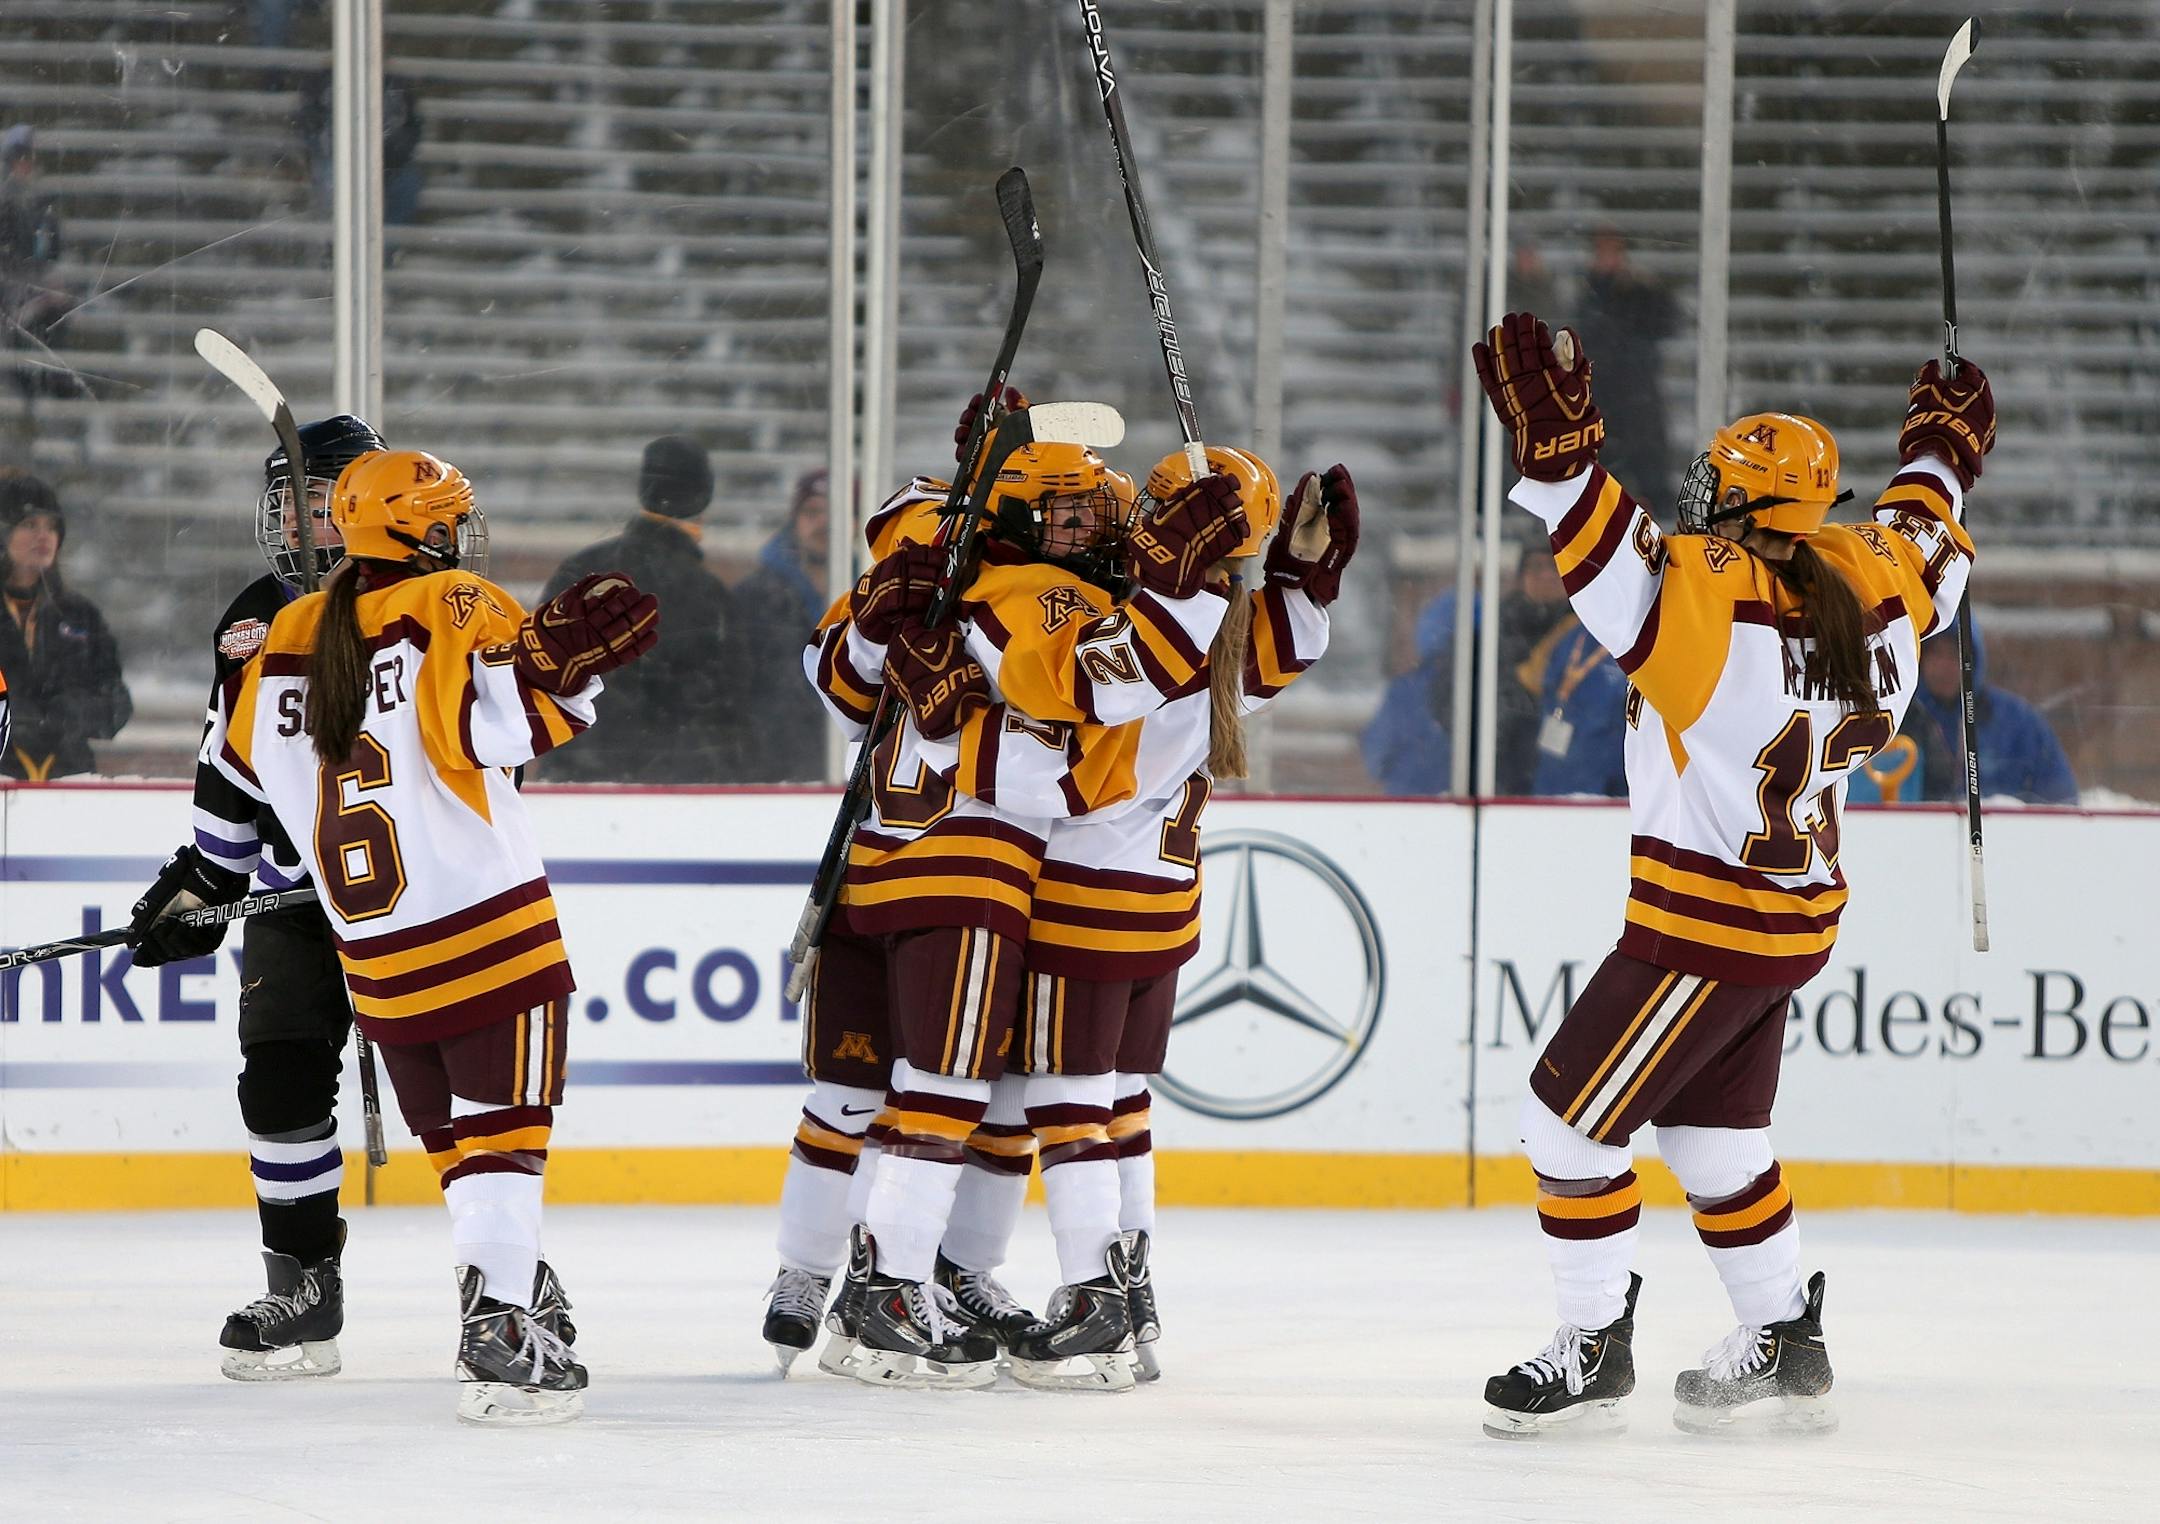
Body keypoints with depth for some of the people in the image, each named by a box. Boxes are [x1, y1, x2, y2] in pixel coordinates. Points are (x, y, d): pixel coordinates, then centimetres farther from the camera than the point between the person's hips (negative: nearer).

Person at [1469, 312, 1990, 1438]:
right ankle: (1786, 1347, 27)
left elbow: (1621, 578, -37)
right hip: (1792, 911, 9)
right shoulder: (1865, 583, 1)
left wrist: (1557, 449, -39)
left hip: (1706, 930, -9)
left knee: (1569, 1122, 1)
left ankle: (1595, 1350, 7)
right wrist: (1940, 458, 41)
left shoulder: (1719, 592, -22)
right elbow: (1923, 552, 22)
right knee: (1714, 1132, 22)